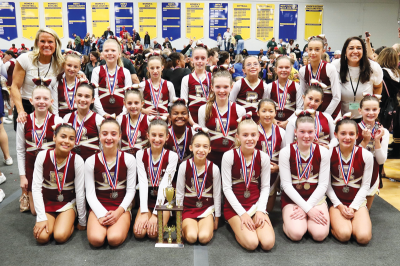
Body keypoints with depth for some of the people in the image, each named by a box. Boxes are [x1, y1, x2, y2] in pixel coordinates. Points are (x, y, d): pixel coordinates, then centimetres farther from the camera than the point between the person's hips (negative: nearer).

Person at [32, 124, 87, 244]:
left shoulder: (77, 160, -17)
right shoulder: (43, 156, -13)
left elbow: (80, 192, -11)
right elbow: (36, 187, -10)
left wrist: (82, 221, -4)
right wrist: (41, 218, -15)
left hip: (68, 203, -2)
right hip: (46, 202, 2)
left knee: (60, 236, -23)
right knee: (42, 237, -18)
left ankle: (69, 221, 10)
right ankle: (51, 222, 14)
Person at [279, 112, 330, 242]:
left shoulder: (323, 152, -3)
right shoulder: (286, 152, -8)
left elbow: (323, 184, -4)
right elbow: (286, 185, -10)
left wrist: (307, 207, -14)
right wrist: (308, 209, -16)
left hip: (316, 198, 2)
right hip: (292, 199, -2)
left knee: (320, 234, -20)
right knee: (296, 233, -24)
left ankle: (307, 219, 12)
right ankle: (288, 219, 9)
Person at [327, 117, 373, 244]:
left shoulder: (366, 155, -5)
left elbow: (365, 186, -2)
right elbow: (327, 185, -2)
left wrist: (353, 207, -11)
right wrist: (339, 206, -11)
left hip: (358, 201, 1)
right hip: (336, 202, -1)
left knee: (364, 237, -22)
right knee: (344, 235, -25)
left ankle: (354, 222, 9)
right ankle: (335, 221, 7)